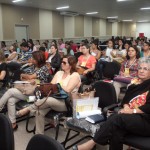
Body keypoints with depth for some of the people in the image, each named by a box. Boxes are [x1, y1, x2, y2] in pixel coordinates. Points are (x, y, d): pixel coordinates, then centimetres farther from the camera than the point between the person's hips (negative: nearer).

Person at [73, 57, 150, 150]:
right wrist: (126, 107, -6)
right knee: (116, 131, -28)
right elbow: (126, 99, 16)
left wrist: (133, 111, -18)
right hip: (133, 118, 5)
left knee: (117, 118, -30)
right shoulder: (135, 83, 17)